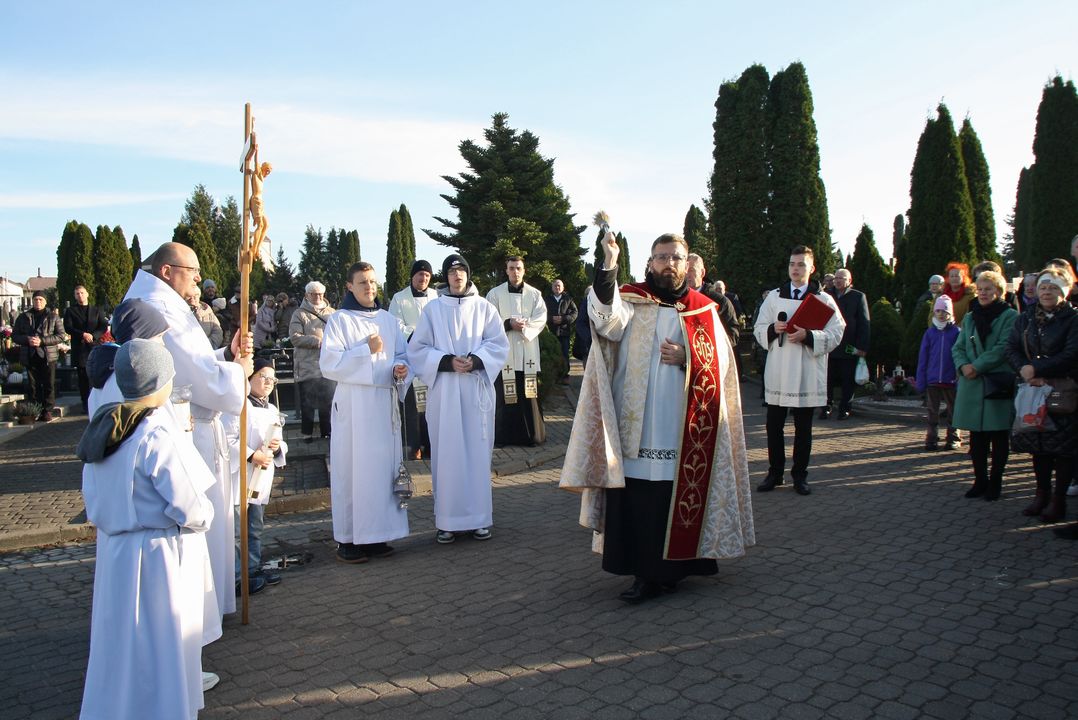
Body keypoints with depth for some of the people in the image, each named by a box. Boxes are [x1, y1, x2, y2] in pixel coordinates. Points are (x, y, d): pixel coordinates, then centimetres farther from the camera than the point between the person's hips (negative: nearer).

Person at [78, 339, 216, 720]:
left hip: (114, 551, 8)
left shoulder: (104, 426, 2)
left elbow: (96, 498, 8)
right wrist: (204, 517, -2)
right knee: (160, 647, 7)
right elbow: (189, 507, -21)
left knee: (121, 642, 21)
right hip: (158, 555, -8)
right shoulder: (158, 435, -22)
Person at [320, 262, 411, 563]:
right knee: (351, 468, -3)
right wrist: (366, 350, -16)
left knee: (384, 465, 5)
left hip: (385, 402, 5)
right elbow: (328, 363, -9)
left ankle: (376, 535, 15)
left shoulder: (389, 320, 12)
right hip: (352, 404, -4)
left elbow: (403, 355, 15)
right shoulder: (339, 320, -1)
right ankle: (347, 539, 5)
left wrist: (401, 369, -7)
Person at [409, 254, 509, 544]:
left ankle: (479, 517, 10)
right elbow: (417, 349, 2)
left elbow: (499, 345, 3)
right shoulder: (432, 309, 6)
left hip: (477, 390, 0)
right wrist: (448, 361, -13)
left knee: (477, 452, 2)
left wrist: (475, 360, -14)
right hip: (443, 391, 0)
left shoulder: (484, 308, 7)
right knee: (447, 453, -1)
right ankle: (447, 520, 6)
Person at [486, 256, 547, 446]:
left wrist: (523, 325, -16)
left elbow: (541, 318, 0)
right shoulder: (495, 294, 4)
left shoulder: (534, 294, 8)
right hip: (504, 350, -1)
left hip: (528, 352, 1)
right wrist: (509, 324, -16)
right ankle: (503, 435, 8)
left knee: (528, 394, 3)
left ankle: (532, 434, 11)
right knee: (505, 395, 0)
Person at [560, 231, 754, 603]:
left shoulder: (703, 309, 9)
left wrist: (687, 358, -11)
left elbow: (721, 363, 8)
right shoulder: (631, 300, 5)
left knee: (677, 495, 2)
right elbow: (607, 318, -18)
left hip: (683, 429, 0)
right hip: (635, 425, 0)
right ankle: (644, 571, 13)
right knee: (636, 498, 1)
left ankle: (673, 567, 19)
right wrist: (609, 264, -30)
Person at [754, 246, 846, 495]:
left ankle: (800, 475, 19)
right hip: (778, 373, 2)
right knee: (774, 426, 6)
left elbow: (835, 335, -5)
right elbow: (759, 329, 8)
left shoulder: (824, 299, 3)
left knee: (803, 428, 8)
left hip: (808, 374, -2)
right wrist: (773, 329, -13)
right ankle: (775, 472, 18)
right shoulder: (774, 296, 10)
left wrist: (808, 336, -19)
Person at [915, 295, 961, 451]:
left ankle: (954, 438, 21)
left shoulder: (956, 332, -2)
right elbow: (922, 359, 4)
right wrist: (920, 382, 1)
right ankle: (931, 439, 16)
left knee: (952, 411, 10)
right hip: (932, 381, 2)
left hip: (951, 381, -1)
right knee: (932, 412, 8)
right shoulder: (929, 333, 3)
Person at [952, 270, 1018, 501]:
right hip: (972, 386, 5)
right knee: (976, 436, 9)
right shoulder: (969, 318, 15)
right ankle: (980, 480, 19)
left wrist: (977, 366, -16)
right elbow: (957, 348, 10)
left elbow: (1004, 348, -13)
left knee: (999, 436, 3)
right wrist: (963, 365, -10)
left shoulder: (1010, 316, -2)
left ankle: (995, 482, 12)